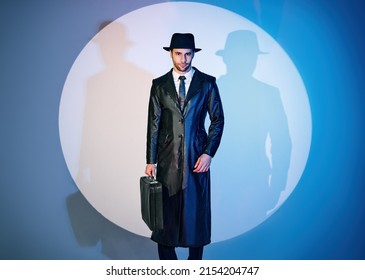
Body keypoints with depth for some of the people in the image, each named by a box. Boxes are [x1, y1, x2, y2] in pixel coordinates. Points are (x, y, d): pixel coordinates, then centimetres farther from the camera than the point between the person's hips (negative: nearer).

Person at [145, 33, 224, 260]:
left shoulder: (207, 83, 3)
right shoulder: (159, 85, 6)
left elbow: (218, 120, 3)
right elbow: (153, 124, 5)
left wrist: (208, 153, -7)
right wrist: (151, 161, 1)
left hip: (197, 157, -1)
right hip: (168, 158, 1)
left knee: (197, 210, 5)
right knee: (166, 211, 5)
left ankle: (195, 261, 22)